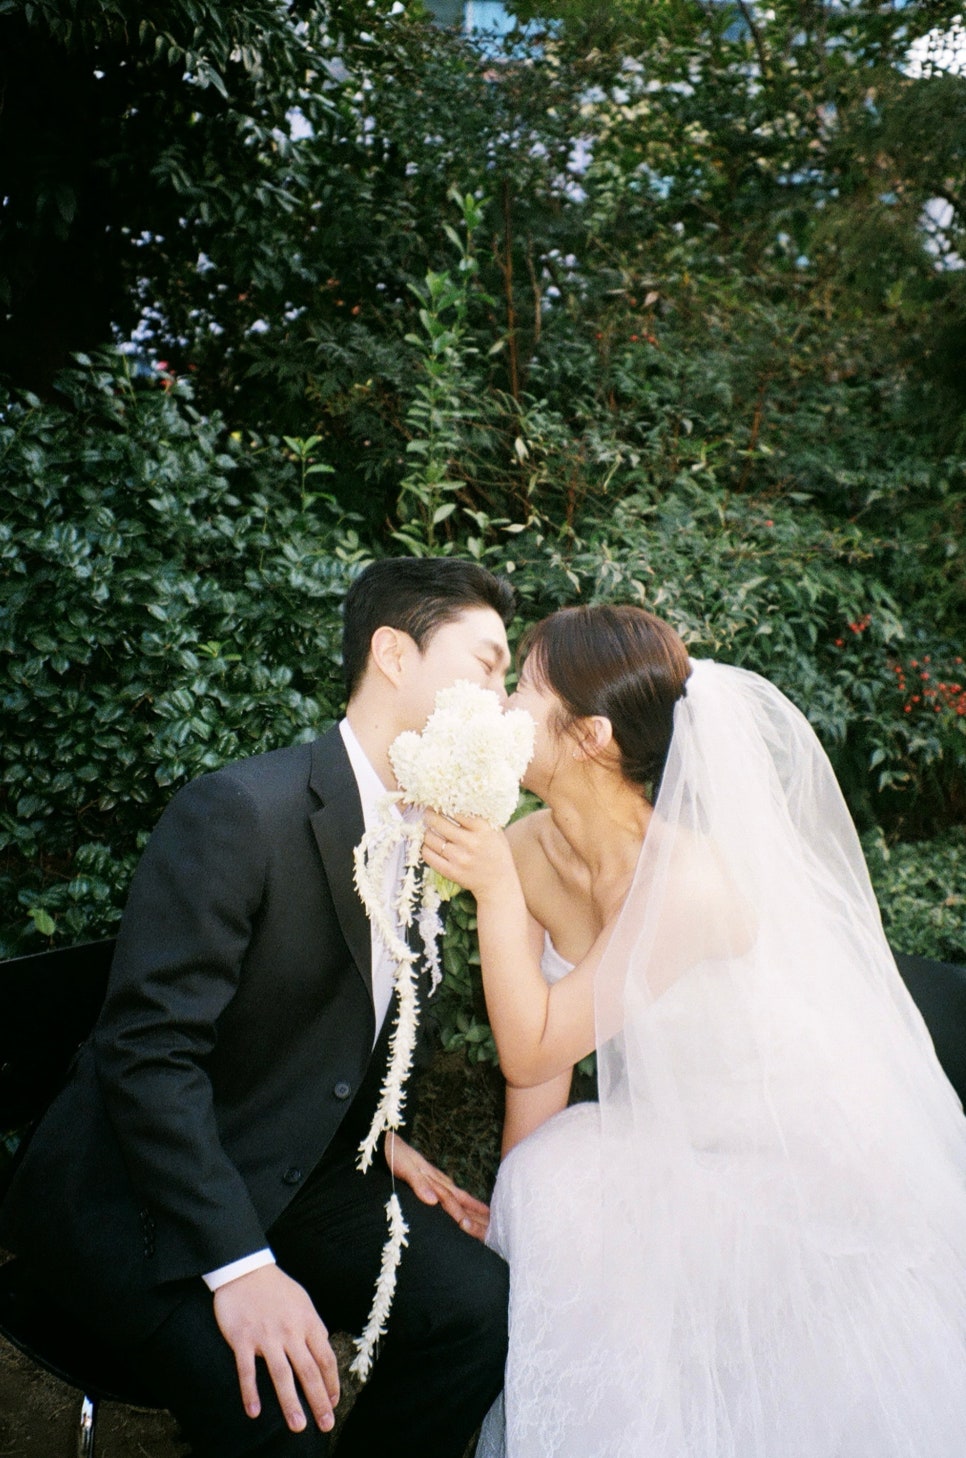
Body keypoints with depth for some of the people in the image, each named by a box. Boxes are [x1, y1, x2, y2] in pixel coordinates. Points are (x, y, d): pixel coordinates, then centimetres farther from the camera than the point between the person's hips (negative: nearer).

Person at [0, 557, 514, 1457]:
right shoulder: (241, 811, -24)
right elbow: (146, 1053, -26)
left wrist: (375, 1137, 1)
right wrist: (239, 1266, -28)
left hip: (296, 1170, 7)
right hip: (135, 1198, -7)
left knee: (476, 1301, -12)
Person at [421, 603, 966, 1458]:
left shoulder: (689, 881, -33)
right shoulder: (529, 850, -13)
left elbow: (534, 1053, -27)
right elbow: (538, 1056, -6)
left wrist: (495, 891, -32)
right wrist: (515, 1210, -3)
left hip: (812, 1157, -6)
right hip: (678, 1131, 6)